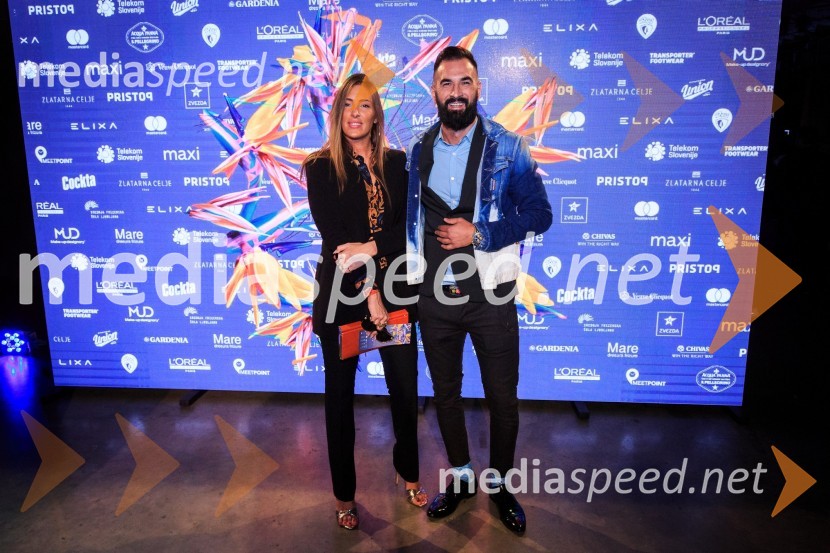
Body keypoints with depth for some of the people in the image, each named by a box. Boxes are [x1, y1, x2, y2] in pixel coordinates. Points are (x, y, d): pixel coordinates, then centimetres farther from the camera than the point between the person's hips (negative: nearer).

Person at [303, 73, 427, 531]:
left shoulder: (397, 164, 7)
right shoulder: (321, 167, -1)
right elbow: (333, 237, -9)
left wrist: (371, 248, -18)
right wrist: (368, 293, -15)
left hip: (396, 291, 2)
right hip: (342, 295, -2)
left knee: (405, 389, 11)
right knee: (341, 395, 9)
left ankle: (408, 474, 36)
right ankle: (344, 494, 28)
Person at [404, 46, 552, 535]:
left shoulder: (508, 148, -5)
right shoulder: (417, 151, 5)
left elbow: (539, 215, -6)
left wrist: (479, 234, -16)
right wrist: (410, 274, 4)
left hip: (490, 294, -3)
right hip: (434, 295, 3)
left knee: (503, 398, 8)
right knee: (445, 393, 16)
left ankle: (499, 484, 32)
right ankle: (461, 477, 37)